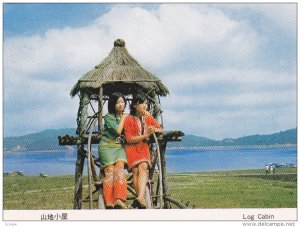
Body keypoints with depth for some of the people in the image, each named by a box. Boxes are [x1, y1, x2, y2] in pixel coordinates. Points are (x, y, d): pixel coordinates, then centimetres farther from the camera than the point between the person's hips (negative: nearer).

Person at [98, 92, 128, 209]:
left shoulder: (127, 117, 19)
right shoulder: (108, 117, 1)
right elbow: (118, 131, -10)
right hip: (107, 146, -3)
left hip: (119, 146, 3)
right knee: (110, 170, -22)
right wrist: (123, 119, 3)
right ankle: (109, 202, -31)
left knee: (119, 166, -25)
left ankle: (119, 199, -39)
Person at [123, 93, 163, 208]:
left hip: (144, 148, 2)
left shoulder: (148, 117, 9)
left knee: (143, 167, -26)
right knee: (135, 170, -24)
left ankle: (140, 198, -43)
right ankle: (142, 199, -27)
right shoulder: (128, 119, -5)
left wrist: (154, 129, -3)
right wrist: (145, 135, -14)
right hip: (132, 147, -2)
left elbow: (160, 129, 20)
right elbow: (129, 139, -9)